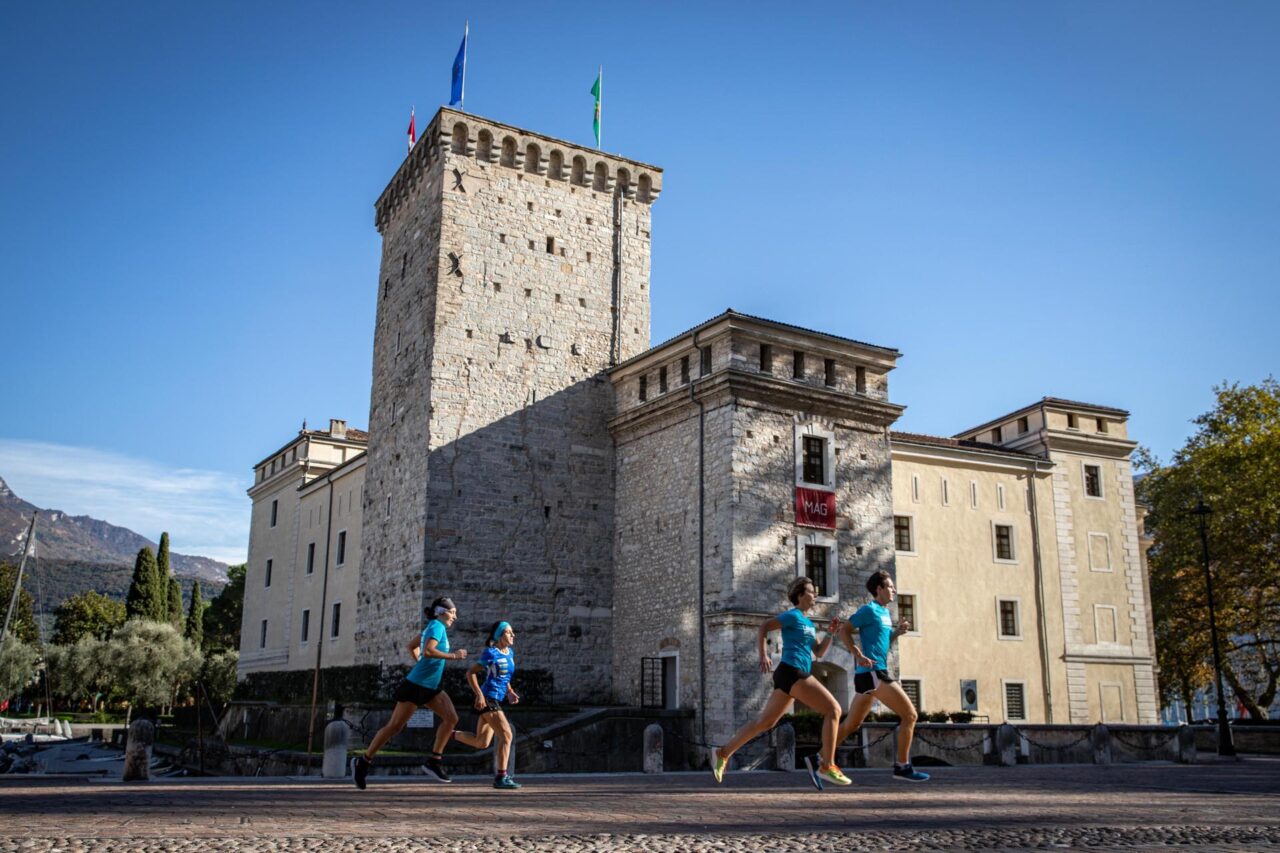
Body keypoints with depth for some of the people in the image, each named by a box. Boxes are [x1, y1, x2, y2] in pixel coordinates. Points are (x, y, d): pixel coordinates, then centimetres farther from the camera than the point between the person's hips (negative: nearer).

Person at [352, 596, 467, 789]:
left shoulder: (433, 627, 15)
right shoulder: (437, 626, -12)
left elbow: (412, 646, 25)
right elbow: (428, 651, -28)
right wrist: (453, 656, -21)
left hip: (430, 687, 10)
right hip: (416, 685, -10)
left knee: (451, 718, -3)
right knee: (395, 726, -3)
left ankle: (434, 761, 1)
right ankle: (363, 761, 10)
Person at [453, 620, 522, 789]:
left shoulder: (510, 653, 11)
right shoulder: (490, 653, -11)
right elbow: (471, 673, -9)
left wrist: (510, 692, 6)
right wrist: (479, 695, -18)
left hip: (496, 700, 9)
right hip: (487, 699, -9)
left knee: (481, 743, 14)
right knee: (506, 735, -15)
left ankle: (449, 734, 32)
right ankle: (501, 777, -10)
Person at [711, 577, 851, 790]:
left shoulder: (808, 623, 22)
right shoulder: (792, 616, -4)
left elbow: (818, 652, 20)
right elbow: (762, 628, -7)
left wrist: (831, 633, 6)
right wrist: (763, 655, -17)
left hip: (791, 676, 9)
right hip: (792, 671, -9)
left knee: (765, 722, 11)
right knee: (833, 709, -10)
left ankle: (723, 753, 15)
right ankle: (827, 766, -10)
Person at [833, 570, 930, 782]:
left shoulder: (885, 612, 19)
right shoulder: (869, 610, -7)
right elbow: (843, 630, -11)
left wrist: (897, 632, 8)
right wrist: (859, 655, -21)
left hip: (869, 674, 9)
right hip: (873, 672, -9)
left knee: (851, 725, 12)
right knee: (909, 714, -7)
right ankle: (902, 767, -2)